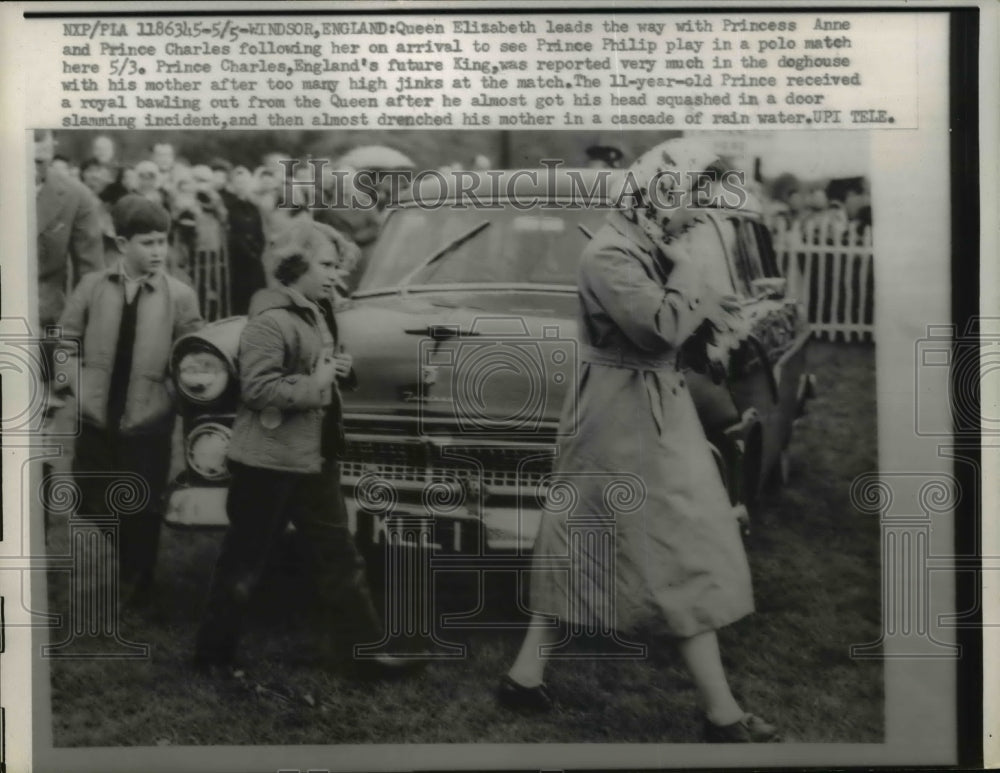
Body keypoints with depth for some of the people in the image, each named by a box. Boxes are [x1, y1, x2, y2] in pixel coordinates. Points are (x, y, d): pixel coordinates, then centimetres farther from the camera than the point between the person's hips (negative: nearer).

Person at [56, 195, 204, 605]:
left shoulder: (180, 295, -8)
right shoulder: (93, 285, -2)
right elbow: (65, 340, 6)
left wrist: (173, 392, -13)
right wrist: (79, 385, -3)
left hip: (148, 422, -2)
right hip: (95, 418, 2)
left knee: (142, 514, 9)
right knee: (90, 509, 12)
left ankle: (135, 588, 30)